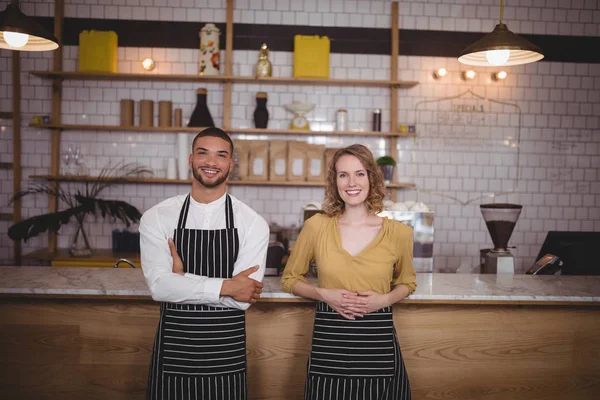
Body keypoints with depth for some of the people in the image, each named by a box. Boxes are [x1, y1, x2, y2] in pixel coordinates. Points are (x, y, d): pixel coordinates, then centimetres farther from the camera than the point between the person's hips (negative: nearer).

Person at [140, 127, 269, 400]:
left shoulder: (253, 223, -6)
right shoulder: (156, 218, -3)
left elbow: (243, 298, -14)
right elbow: (159, 285, -15)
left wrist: (182, 278, -14)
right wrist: (225, 286, -18)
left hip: (226, 354, 0)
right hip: (173, 350, 1)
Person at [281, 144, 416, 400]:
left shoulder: (398, 233, -2)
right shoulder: (316, 226, -3)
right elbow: (290, 279, 9)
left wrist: (385, 299, -6)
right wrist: (324, 294, -9)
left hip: (378, 344, 0)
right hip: (328, 344, 0)